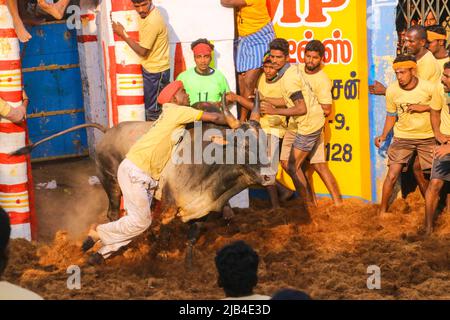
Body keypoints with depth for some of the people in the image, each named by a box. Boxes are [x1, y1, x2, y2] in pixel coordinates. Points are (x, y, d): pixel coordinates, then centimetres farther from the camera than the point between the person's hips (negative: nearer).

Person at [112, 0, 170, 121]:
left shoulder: (152, 22, -28)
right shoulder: (147, 13, 0)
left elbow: (142, 51, -21)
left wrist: (122, 34, -15)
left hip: (156, 71, -9)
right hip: (150, 68, 9)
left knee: (153, 111, 0)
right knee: (149, 106, 19)